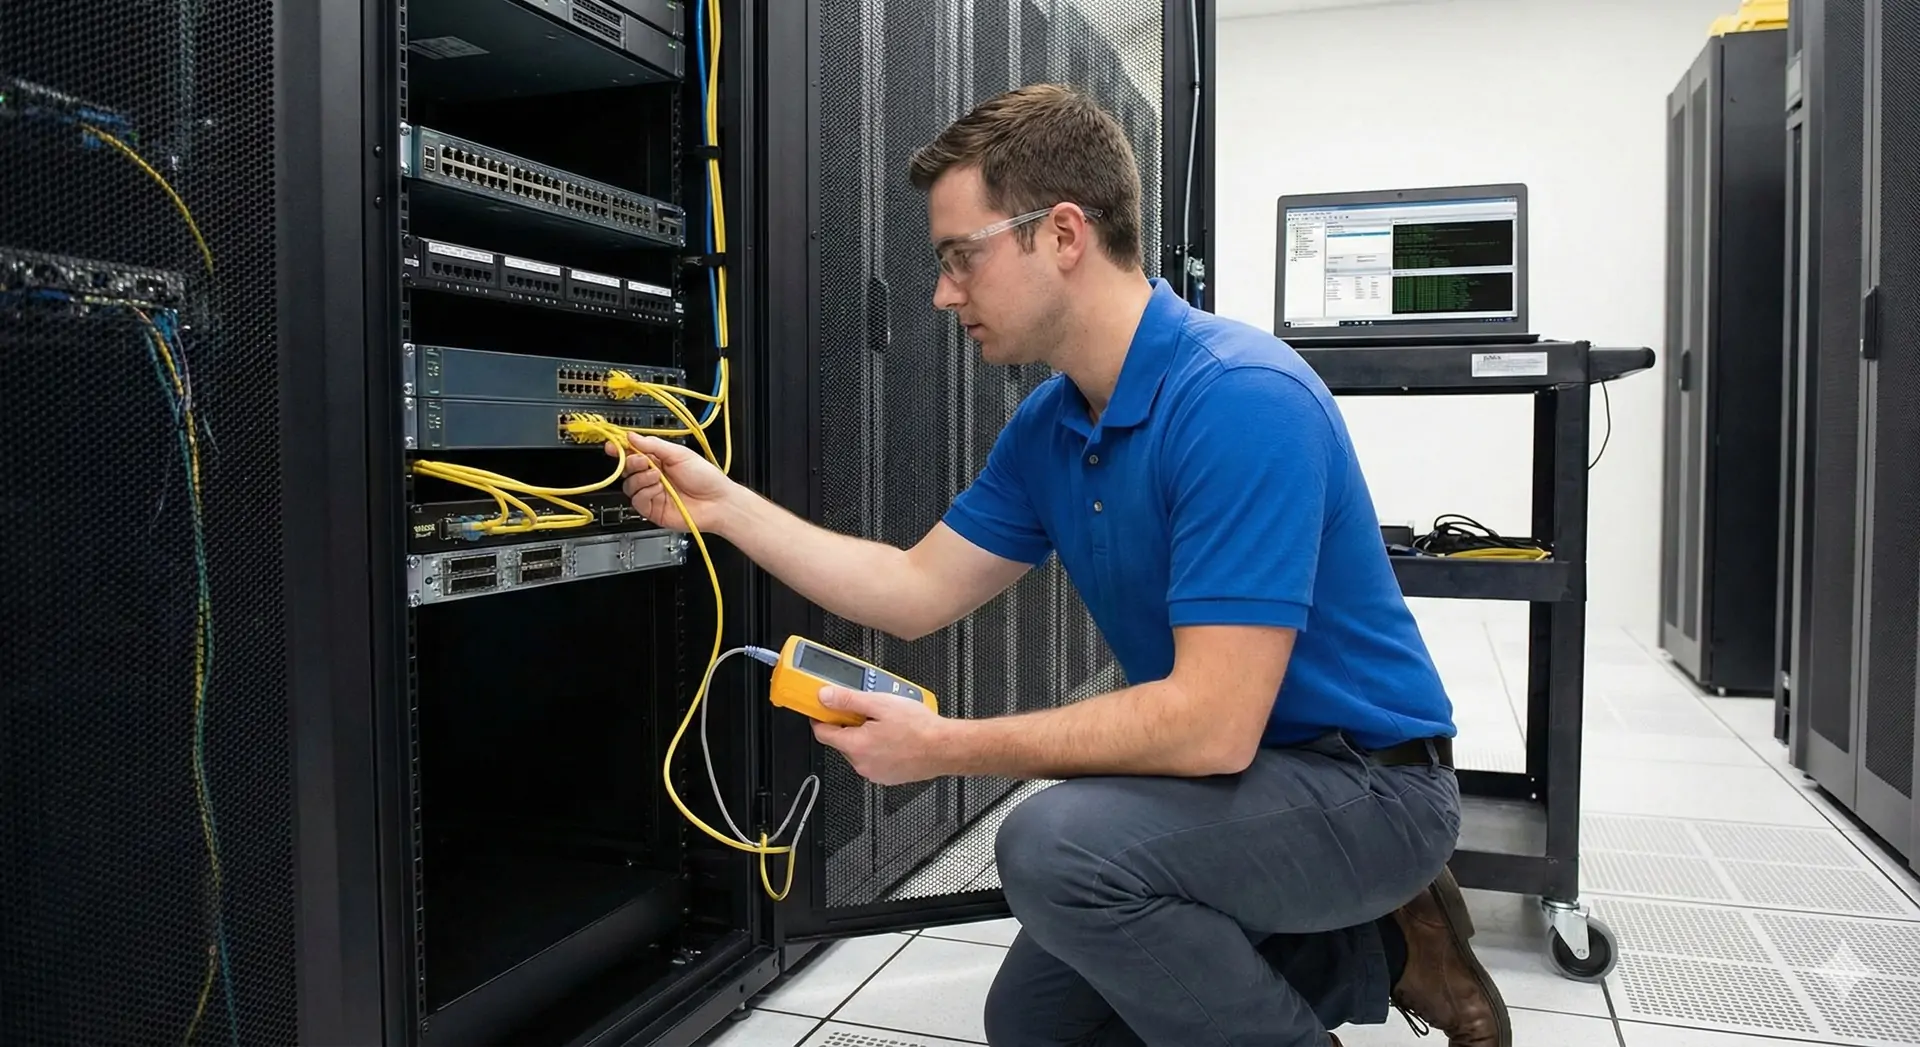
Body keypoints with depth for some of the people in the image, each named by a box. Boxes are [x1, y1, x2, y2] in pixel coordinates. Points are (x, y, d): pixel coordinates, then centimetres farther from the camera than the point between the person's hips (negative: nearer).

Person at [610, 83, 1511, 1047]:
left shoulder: (1240, 397, -28)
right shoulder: (1048, 426, 0)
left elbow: (1212, 724, -33)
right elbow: (918, 592, 6)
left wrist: (945, 746, -26)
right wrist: (725, 506, 1)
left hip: (1368, 781, -8)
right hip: (1240, 773, 8)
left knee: (1058, 845, -32)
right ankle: (1362, 954, 16)